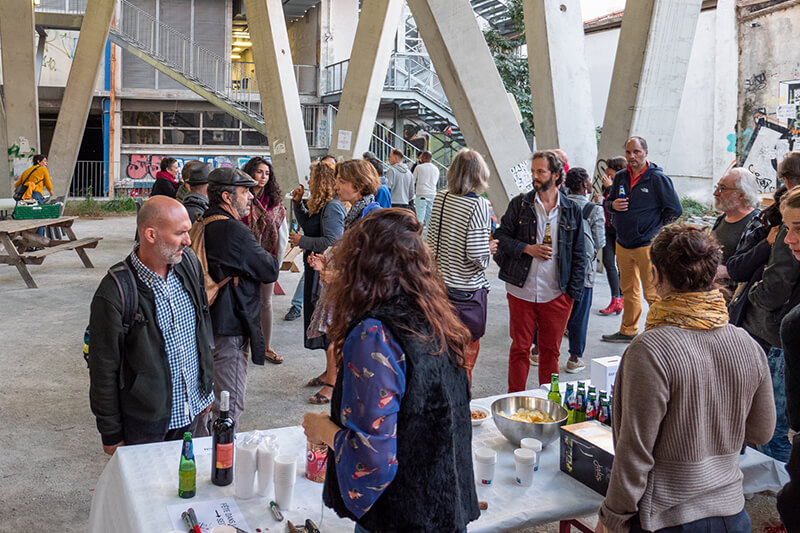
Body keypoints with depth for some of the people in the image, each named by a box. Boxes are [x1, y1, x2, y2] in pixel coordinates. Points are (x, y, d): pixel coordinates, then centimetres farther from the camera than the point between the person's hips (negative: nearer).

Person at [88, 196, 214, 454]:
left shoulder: (189, 262, -3)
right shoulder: (113, 294, -21)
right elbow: (104, 371, -12)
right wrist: (111, 435, -6)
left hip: (195, 413, 5)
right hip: (145, 425, -5)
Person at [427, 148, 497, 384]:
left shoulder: (441, 198, 1)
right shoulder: (478, 205, -16)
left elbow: (432, 240, 8)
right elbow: (476, 253, -21)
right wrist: (490, 249, -1)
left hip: (441, 283, 6)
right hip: (467, 290, -6)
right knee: (465, 358, 9)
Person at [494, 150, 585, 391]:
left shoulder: (572, 210, 4)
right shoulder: (520, 204, 2)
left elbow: (579, 254, 7)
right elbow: (501, 236, 3)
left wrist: (573, 292, 1)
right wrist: (527, 248, -12)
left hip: (557, 293, 1)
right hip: (521, 291, -1)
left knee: (550, 350, 11)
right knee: (520, 348, 7)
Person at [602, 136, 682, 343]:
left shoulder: (658, 178, -8)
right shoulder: (621, 177, 10)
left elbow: (675, 210, -6)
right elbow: (608, 203, 19)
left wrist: (654, 231, -4)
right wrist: (613, 205, -4)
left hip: (647, 245, -6)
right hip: (622, 244, 6)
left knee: (652, 293, -6)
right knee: (628, 290, 17)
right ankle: (628, 331, 28)